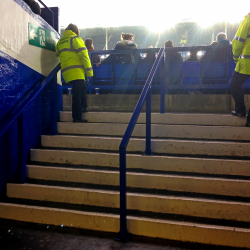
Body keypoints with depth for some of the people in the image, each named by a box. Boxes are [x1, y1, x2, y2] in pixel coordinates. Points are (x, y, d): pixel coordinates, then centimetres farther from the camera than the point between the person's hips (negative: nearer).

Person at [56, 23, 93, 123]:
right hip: (76, 71, -7)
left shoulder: (60, 42, 20)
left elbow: (58, 55, 23)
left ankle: (83, 107, 24)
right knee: (77, 94, -7)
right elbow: (83, 55, -8)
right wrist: (89, 70, -7)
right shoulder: (75, 38, -1)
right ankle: (77, 117, -7)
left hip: (66, 72, 7)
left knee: (83, 86, 24)